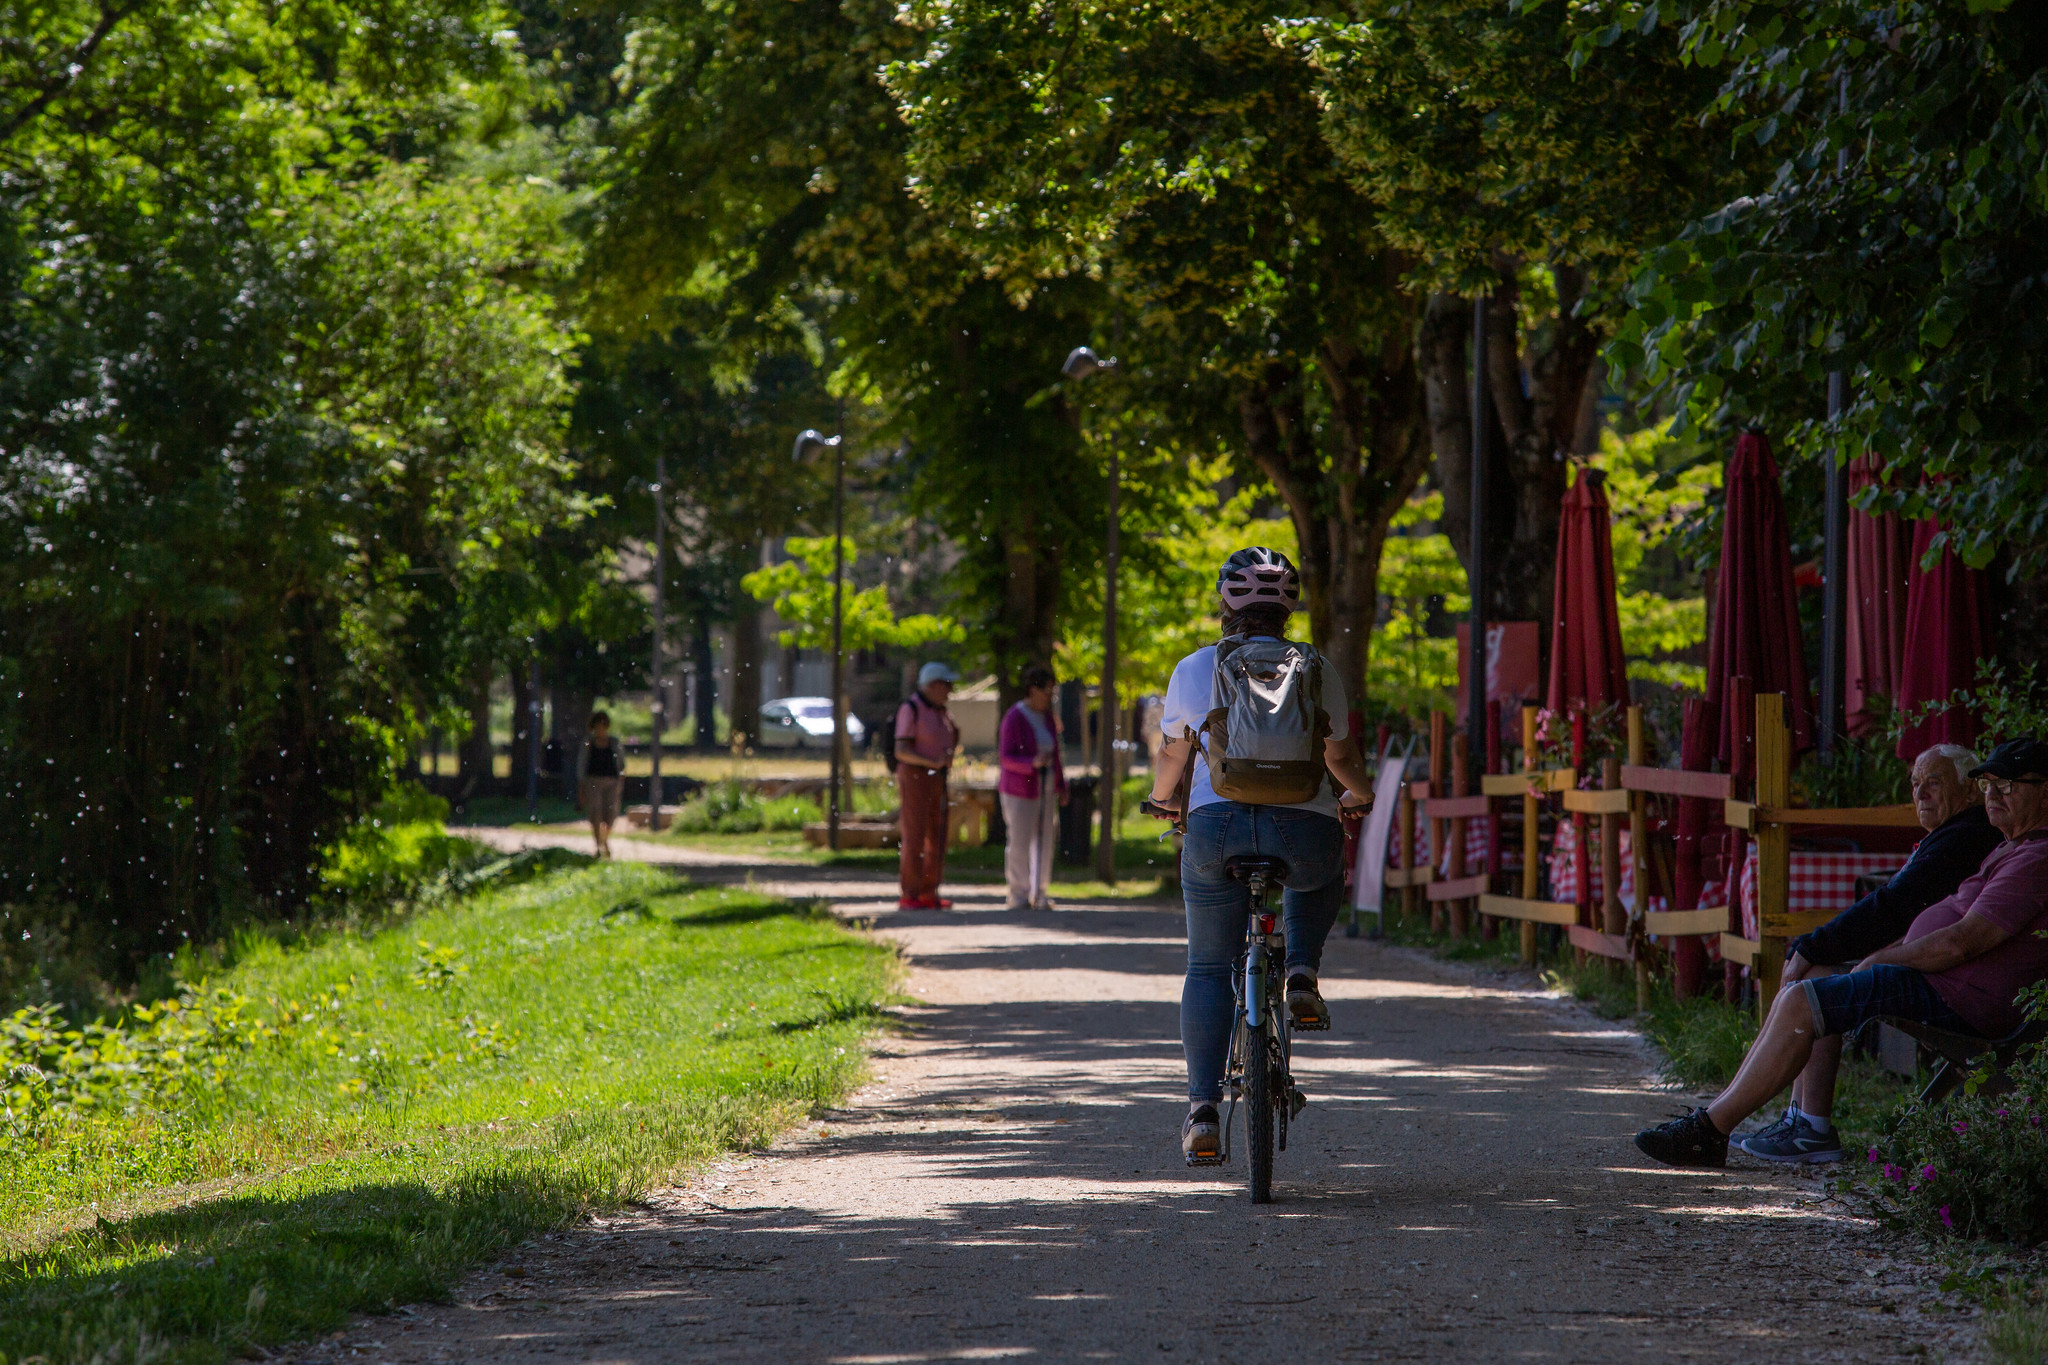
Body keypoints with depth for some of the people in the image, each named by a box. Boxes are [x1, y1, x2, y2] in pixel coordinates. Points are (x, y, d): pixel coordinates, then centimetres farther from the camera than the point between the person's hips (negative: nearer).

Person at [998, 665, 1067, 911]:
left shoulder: (1047, 716, 7)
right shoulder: (1015, 718, -16)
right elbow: (1007, 758, -17)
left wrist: (1061, 786, 9)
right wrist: (1033, 763, -34)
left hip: (1045, 789, 6)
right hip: (1020, 790, -6)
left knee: (1045, 841, 4)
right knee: (1019, 843, -5)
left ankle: (1040, 895, 11)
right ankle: (1019, 896, 6)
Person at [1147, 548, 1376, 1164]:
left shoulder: (1194, 669, 8)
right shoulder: (1317, 671, 7)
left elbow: (1172, 757, 19)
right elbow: (1340, 756, 16)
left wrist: (1165, 799, 41)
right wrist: (1360, 792, 39)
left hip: (1216, 826, 0)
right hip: (1304, 828, 0)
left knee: (1208, 970, 12)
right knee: (1317, 874, 37)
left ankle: (1202, 1109, -1)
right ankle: (1302, 974, 12)